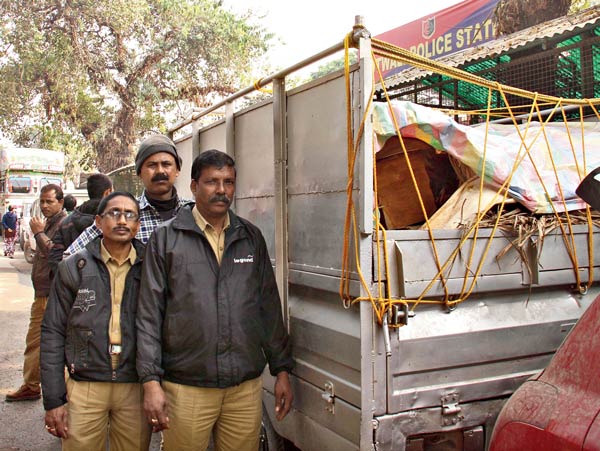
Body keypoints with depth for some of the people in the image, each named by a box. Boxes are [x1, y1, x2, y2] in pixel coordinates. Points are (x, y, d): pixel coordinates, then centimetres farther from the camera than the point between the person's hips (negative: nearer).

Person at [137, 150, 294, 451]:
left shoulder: (251, 237, 8)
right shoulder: (166, 239, 0)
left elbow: (269, 308, 11)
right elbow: (149, 315, -2)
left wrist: (282, 370, 8)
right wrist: (151, 382, -8)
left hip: (246, 387, 3)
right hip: (185, 389, -2)